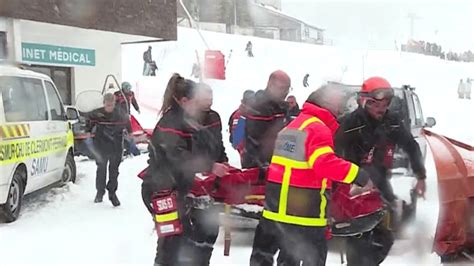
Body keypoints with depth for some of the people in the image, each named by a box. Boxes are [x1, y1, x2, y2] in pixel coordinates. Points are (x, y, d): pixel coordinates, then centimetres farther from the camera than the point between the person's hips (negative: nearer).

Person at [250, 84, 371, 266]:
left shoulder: (294, 124, 16)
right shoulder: (318, 128, -13)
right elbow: (325, 163, -27)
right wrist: (360, 176, -27)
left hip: (276, 204, 9)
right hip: (305, 209, -9)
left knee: (264, 251, 17)